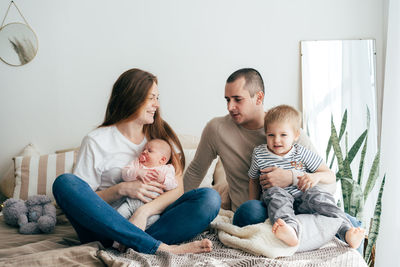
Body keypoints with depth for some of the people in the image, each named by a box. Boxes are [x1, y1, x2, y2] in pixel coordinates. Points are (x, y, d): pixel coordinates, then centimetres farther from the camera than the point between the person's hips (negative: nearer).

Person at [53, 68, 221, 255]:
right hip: (107, 226, -1)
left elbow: (177, 188, 1)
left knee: (210, 197, -19)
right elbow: (82, 198, 0)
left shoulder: (162, 135, 13)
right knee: (65, 183, -28)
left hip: (152, 220, 2)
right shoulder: (96, 141, 4)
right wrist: (122, 189, -15)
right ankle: (161, 248, -39)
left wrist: (145, 210, -18)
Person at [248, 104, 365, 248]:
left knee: (316, 194, -30)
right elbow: (254, 180, 23)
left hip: (301, 202, 1)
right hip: (277, 201, 0)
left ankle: (347, 232, -42)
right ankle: (290, 230, -63)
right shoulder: (259, 153, 8)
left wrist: (316, 177, -16)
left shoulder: (302, 153, 5)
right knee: (275, 192, -33)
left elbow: (331, 177, 6)